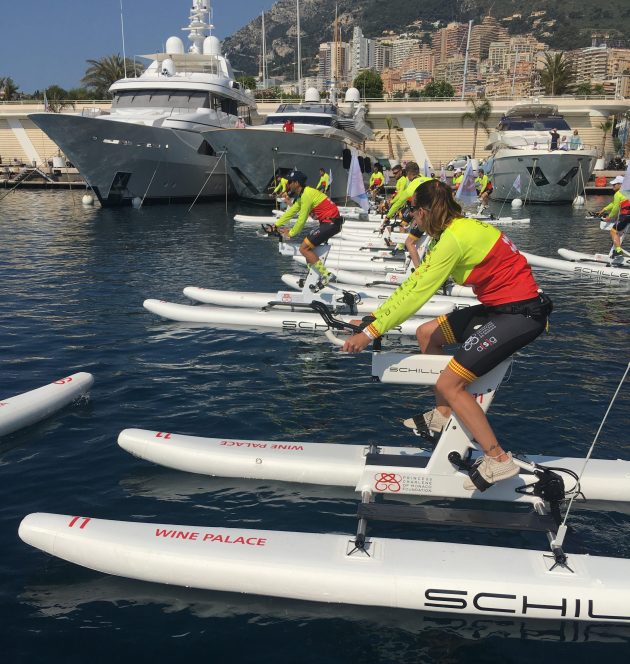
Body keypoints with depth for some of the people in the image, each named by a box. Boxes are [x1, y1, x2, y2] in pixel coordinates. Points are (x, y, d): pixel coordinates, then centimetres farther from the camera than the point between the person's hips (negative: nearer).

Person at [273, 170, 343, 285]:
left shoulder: (307, 194, -15)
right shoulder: (302, 195, 16)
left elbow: (302, 219, -13)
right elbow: (291, 212, 22)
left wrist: (291, 233, 1)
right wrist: (276, 225, 22)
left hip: (330, 223, -10)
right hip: (329, 223, 10)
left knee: (304, 248, -10)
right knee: (308, 247, 18)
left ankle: (326, 275, -11)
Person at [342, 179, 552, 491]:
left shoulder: (453, 238, -20)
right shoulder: (456, 230, 9)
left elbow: (416, 295, -20)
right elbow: (413, 282, 10)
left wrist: (370, 332, -16)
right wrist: (372, 317, 8)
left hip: (521, 314, -10)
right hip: (499, 307, 10)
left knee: (448, 384, -13)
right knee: (426, 334, 15)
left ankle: (498, 459, -5)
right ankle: (443, 414, 22)